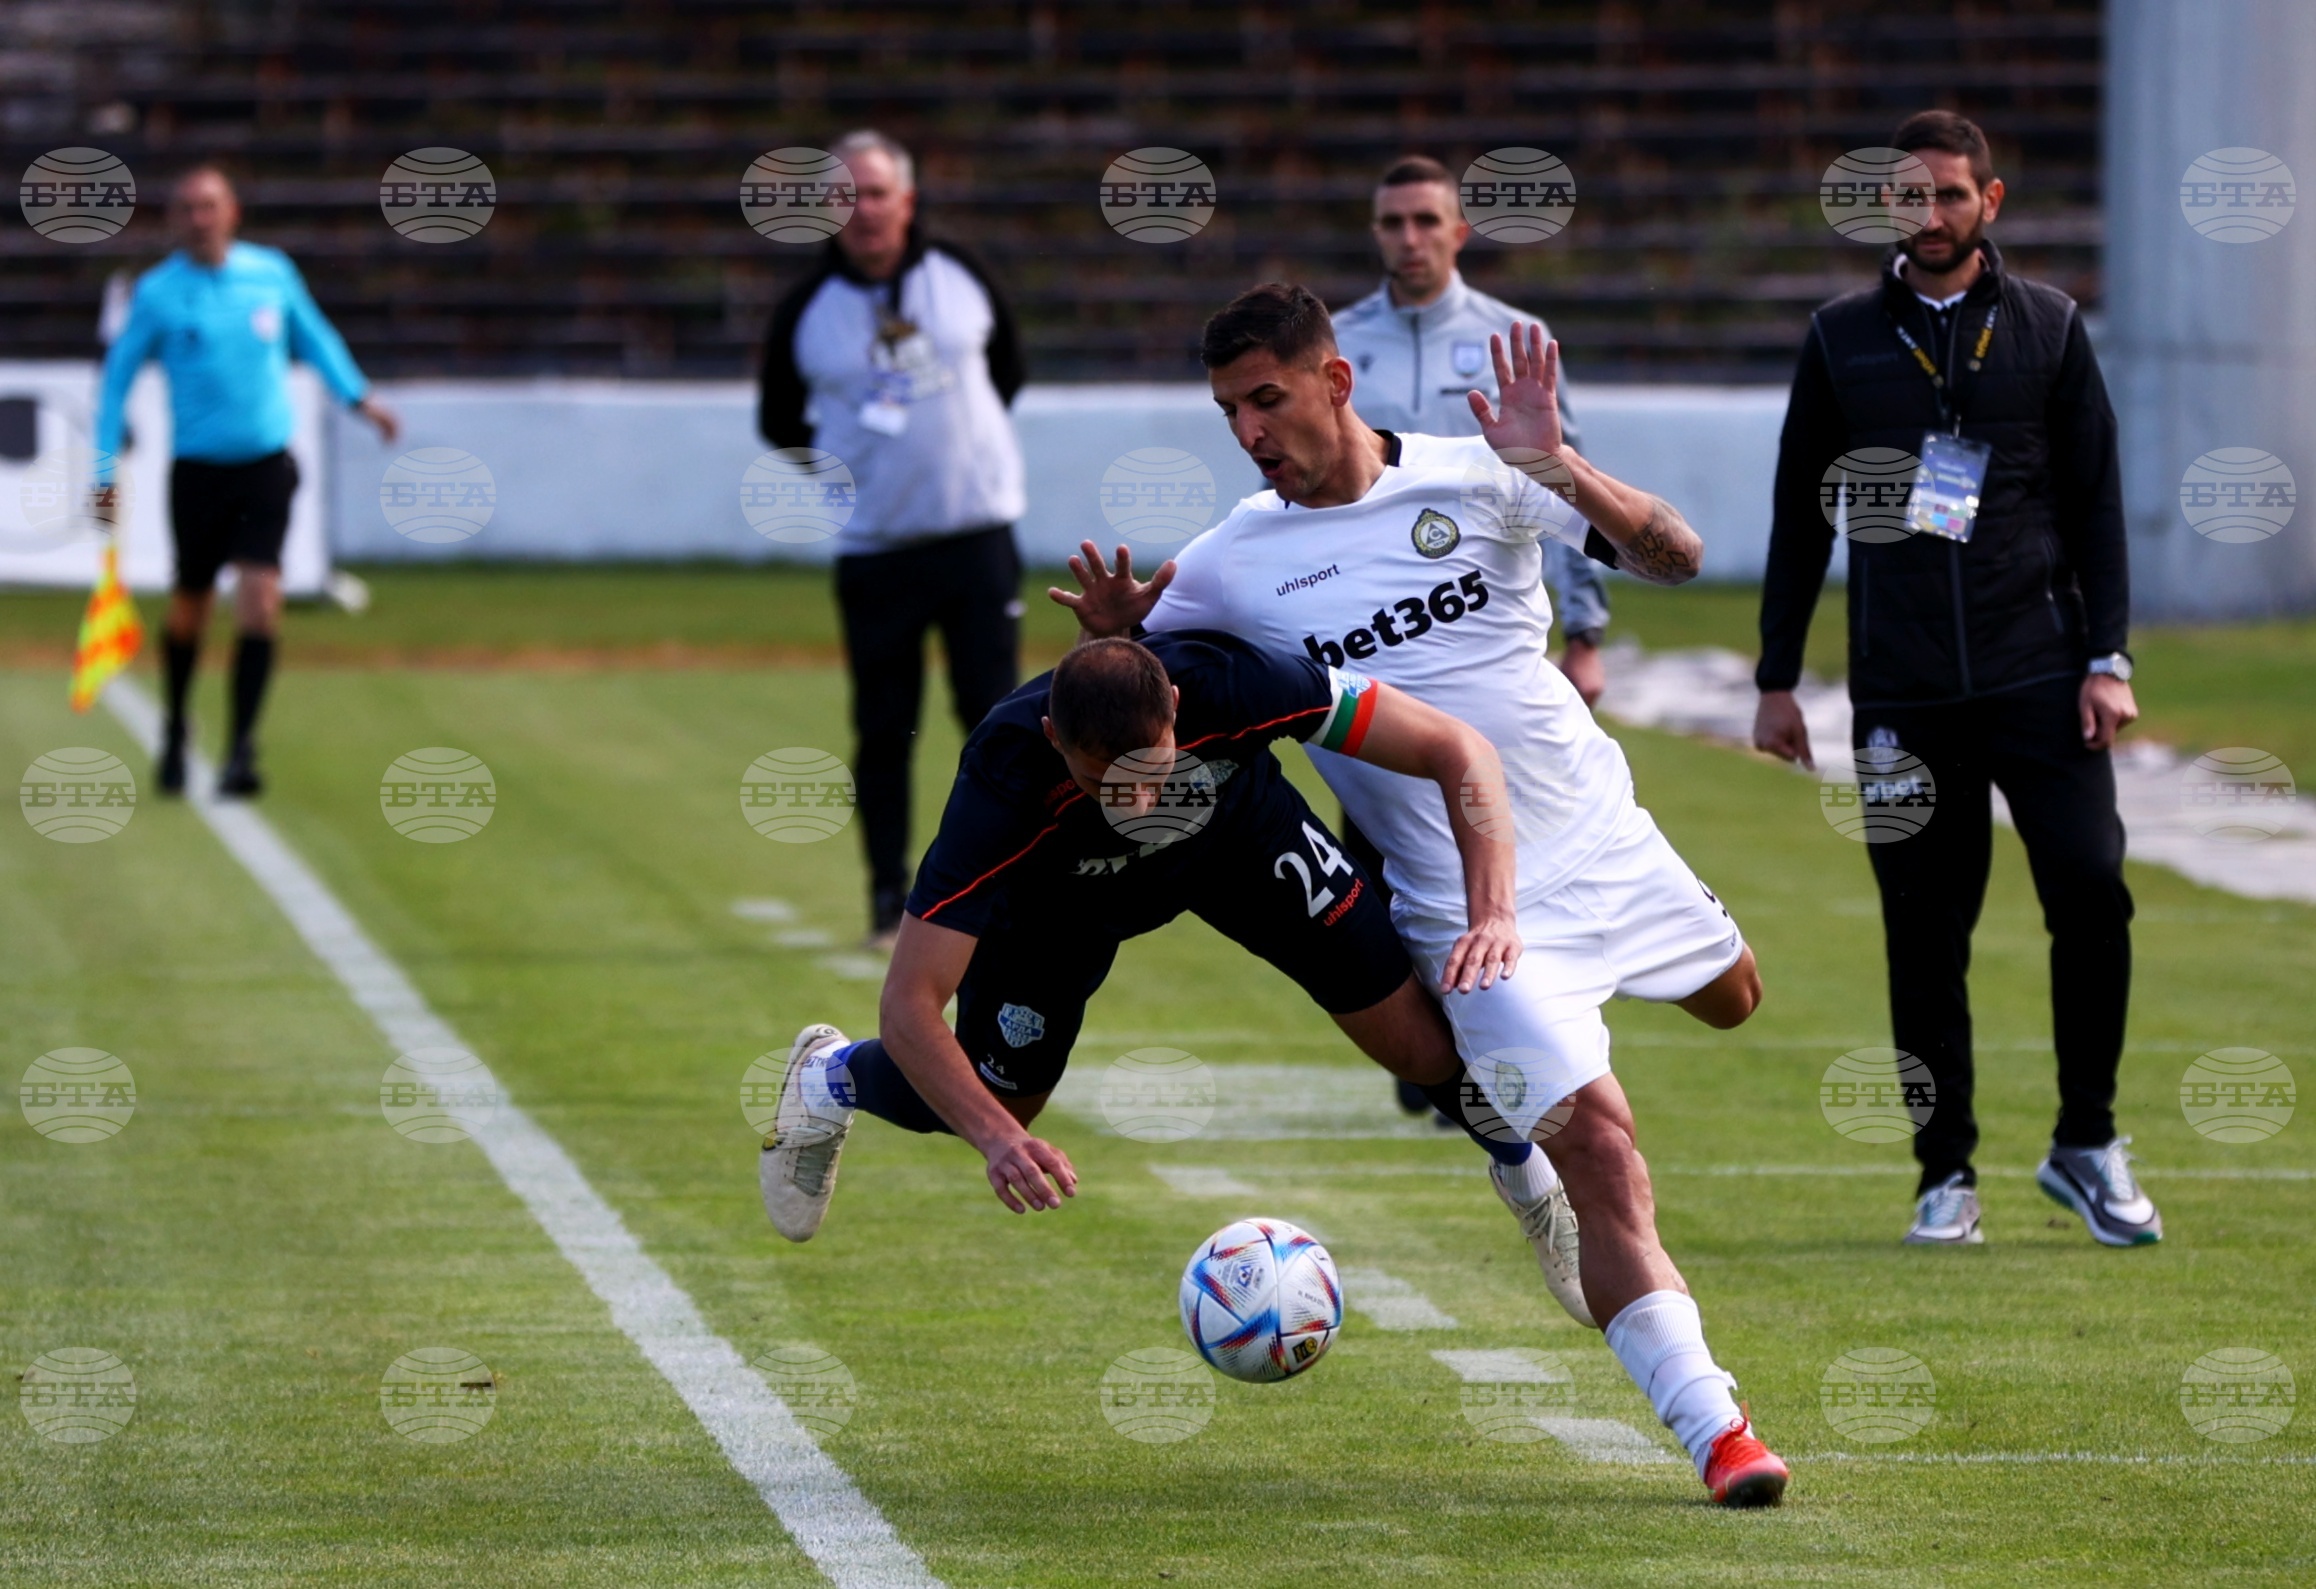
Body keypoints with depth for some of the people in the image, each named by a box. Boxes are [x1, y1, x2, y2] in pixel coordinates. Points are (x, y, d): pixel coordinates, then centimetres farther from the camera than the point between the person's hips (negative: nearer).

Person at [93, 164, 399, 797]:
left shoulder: (272, 272, 0)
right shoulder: (157, 293, -6)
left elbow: (313, 336, 19)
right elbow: (117, 377, 2)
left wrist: (358, 397, 16)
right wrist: (105, 471, -1)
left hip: (266, 465, 1)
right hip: (198, 470, -1)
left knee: (260, 597, -14)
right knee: (190, 604, 9)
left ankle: (242, 747, -13)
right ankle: (175, 732, 34)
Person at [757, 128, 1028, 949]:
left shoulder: (959, 276, 4)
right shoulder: (806, 311, 0)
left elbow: (1006, 370, 18)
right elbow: (779, 421, 11)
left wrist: (965, 439, 9)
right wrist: (842, 456, 0)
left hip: (977, 533, 1)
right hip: (873, 545, -1)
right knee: (882, 729, 2)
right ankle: (889, 901, 10)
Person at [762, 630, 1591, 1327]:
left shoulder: (1231, 684, -43)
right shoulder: (1003, 778, -44)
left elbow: (1455, 749, -35)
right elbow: (909, 1004, -41)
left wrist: (1493, 914, -47)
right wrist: (997, 1139, -55)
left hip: (1239, 824, 1)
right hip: (1061, 883, -1)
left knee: (1423, 1045, -7)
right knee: (993, 1100, 9)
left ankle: (1550, 1211, 24)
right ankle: (828, 1081, 44)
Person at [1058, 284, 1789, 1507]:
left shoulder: (1473, 478, -7)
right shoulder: (1235, 560, -5)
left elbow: (1672, 556, -11)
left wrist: (1552, 465, -27)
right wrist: (1111, 629, -15)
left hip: (1603, 838, 3)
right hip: (1474, 913, -3)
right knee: (1600, 1155, -17)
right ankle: (1711, 1429, -20)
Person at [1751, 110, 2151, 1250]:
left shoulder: (2049, 329, 7)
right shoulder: (1842, 340, 8)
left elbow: (2096, 503, 7)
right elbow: (1800, 515, 12)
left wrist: (2107, 658, -1)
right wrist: (1776, 678, 9)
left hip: (2038, 674, -1)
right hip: (1901, 692, 1)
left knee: (2091, 890, -13)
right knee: (1925, 938, 1)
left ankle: (2086, 1146, 2)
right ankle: (1946, 1176, 11)